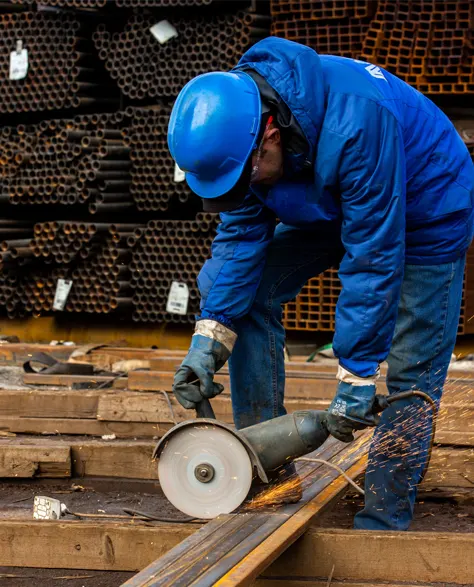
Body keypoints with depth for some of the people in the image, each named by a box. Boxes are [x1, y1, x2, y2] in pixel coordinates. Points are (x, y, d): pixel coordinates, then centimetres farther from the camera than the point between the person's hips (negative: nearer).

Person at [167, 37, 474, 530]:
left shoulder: (357, 123, -42)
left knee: (412, 372, -9)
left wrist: (356, 374, -34)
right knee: (225, 283, -7)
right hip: (332, 209, 6)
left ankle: (382, 522, 2)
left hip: (425, 211, -6)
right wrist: (209, 338, -24)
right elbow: (242, 232, -14)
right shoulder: (238, 126, -21)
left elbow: (373, 258, -38)